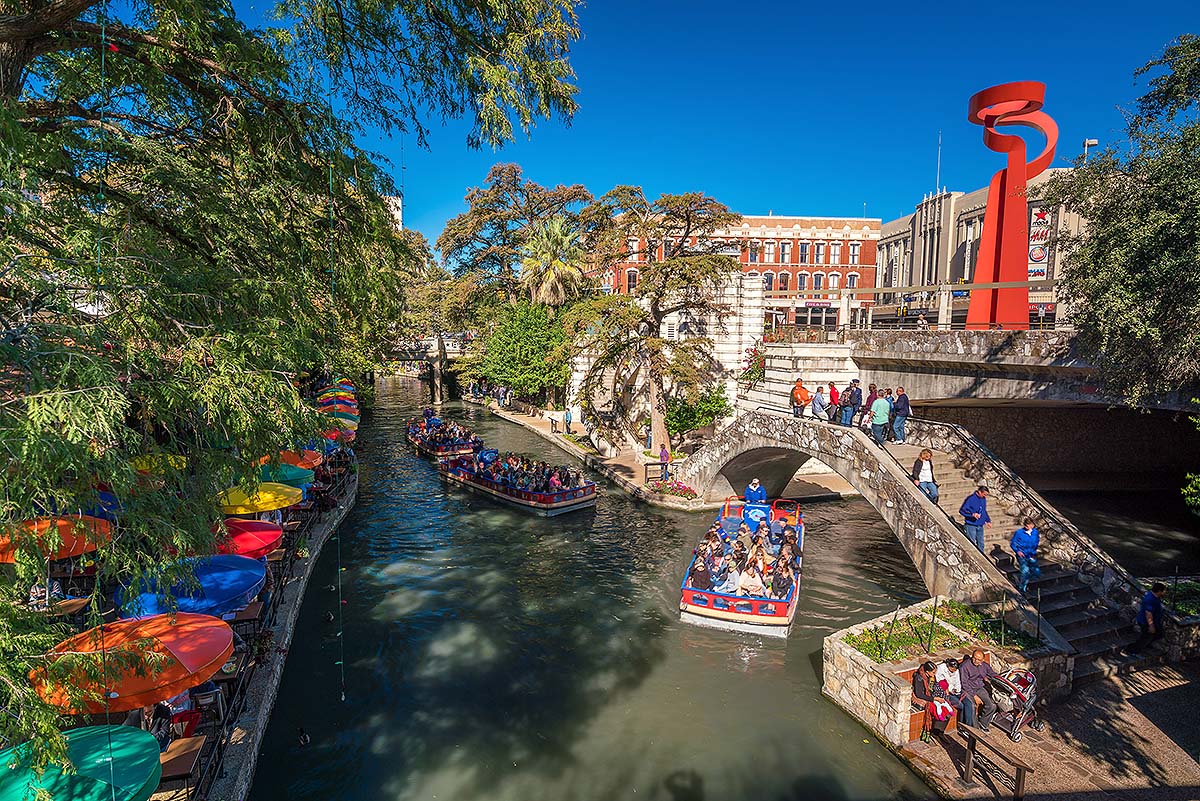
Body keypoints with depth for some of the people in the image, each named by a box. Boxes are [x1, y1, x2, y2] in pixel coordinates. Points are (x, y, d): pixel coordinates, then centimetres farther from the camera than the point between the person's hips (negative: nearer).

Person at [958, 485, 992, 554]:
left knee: (981, 544, 13)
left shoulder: (984, 499, 8)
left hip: (980, 526, 7)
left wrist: (988, 520, 17)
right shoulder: (970, 499, -15)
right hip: (970, 526, -7)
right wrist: (972, 514, -29)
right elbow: (961, 510, -17)